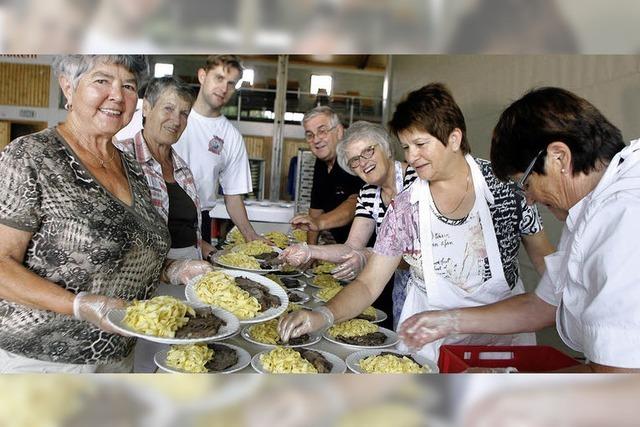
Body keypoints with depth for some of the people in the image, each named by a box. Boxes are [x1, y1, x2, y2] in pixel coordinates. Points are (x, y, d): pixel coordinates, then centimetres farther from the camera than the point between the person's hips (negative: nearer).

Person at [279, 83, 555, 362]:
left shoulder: (504, 183, -7)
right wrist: (323, 315, -21)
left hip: (503, 333, 0)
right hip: (429, 343, 1)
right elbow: (369, 284, -5)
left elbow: (544, 257, 5)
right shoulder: (404, 208, -6)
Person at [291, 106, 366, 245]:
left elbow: (355, 203, -33)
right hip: (342, 245, 7)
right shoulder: (321, 163, 10)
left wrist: (319, 223, -46)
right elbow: (316, 207, 13)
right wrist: (311, 246, 6)